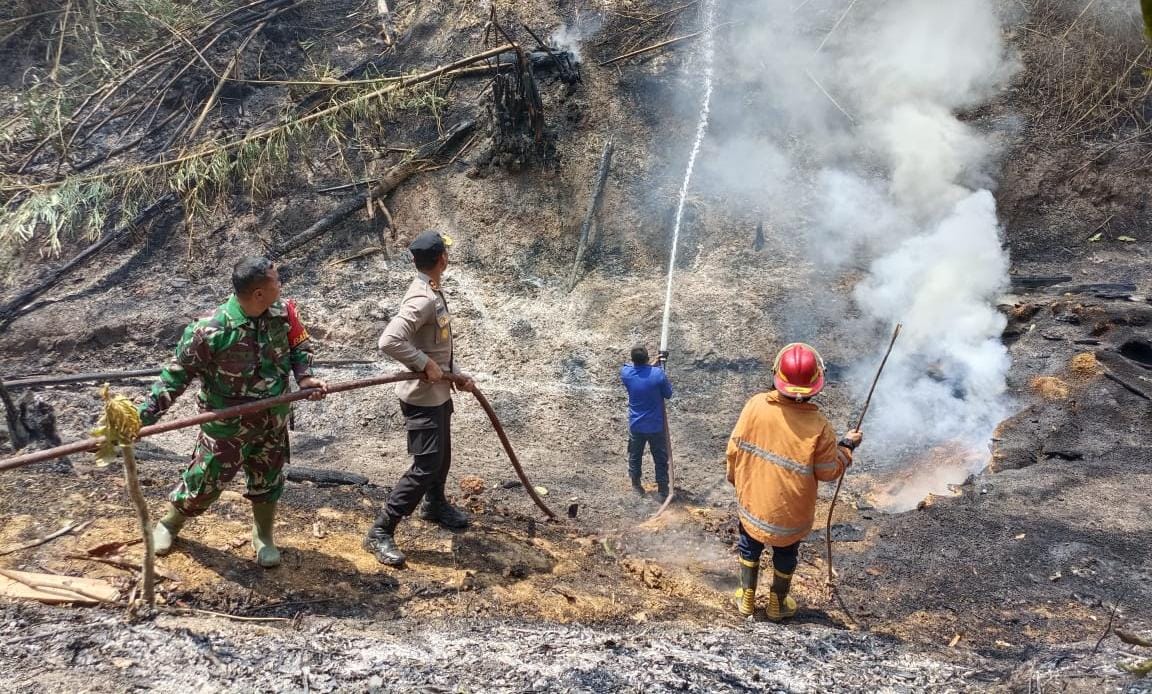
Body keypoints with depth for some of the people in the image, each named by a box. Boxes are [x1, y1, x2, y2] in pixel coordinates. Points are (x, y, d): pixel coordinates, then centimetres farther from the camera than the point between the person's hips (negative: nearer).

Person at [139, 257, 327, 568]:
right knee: (205, 482, 12)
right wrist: (144, 413, -19)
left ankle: (263, 537, 44)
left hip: (273, 421, 4)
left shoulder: (283, 312, -13)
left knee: (268, 482, 18)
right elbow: (178, 373, -16)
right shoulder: (210, 331, -27)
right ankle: (169, 524, 43)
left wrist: (305, 376, -13)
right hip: (227, 426, -4)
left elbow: (300, 345, 6)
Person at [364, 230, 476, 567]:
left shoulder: (434, 293, 7)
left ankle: (435, 505, 49)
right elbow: (389, 341, -35)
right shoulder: (422, 300, -26)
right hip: (422, 398, -10)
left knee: (441, 456, 26)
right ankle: (381, 531, 0)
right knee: (426, 466, -8)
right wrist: (425, 365, -27)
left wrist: (455, 373, 11)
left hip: (439, 394, 10)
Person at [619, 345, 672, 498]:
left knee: (635, 457, 22)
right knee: (661, 459, 14)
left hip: (636, 425, 2)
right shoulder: (658, 374, -21)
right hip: (656, 426, -2)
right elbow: (668, 394, -4)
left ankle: (636, 485, 37)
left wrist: (656, 364, 8)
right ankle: (663, 490, 21)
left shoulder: (625, 372, -13)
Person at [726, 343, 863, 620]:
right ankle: (777, 605, 43)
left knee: (750, 546, 27)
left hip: (752, 500, 2)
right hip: (790, 511, -1)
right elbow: (828, 472, -14)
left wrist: (735, 478, 10)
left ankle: (747, 599, 41)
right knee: (785, 555, 25)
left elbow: (735, 448, -9)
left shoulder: (755, 405, -21)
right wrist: (847, 446, 2)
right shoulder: (818, 427, -27)